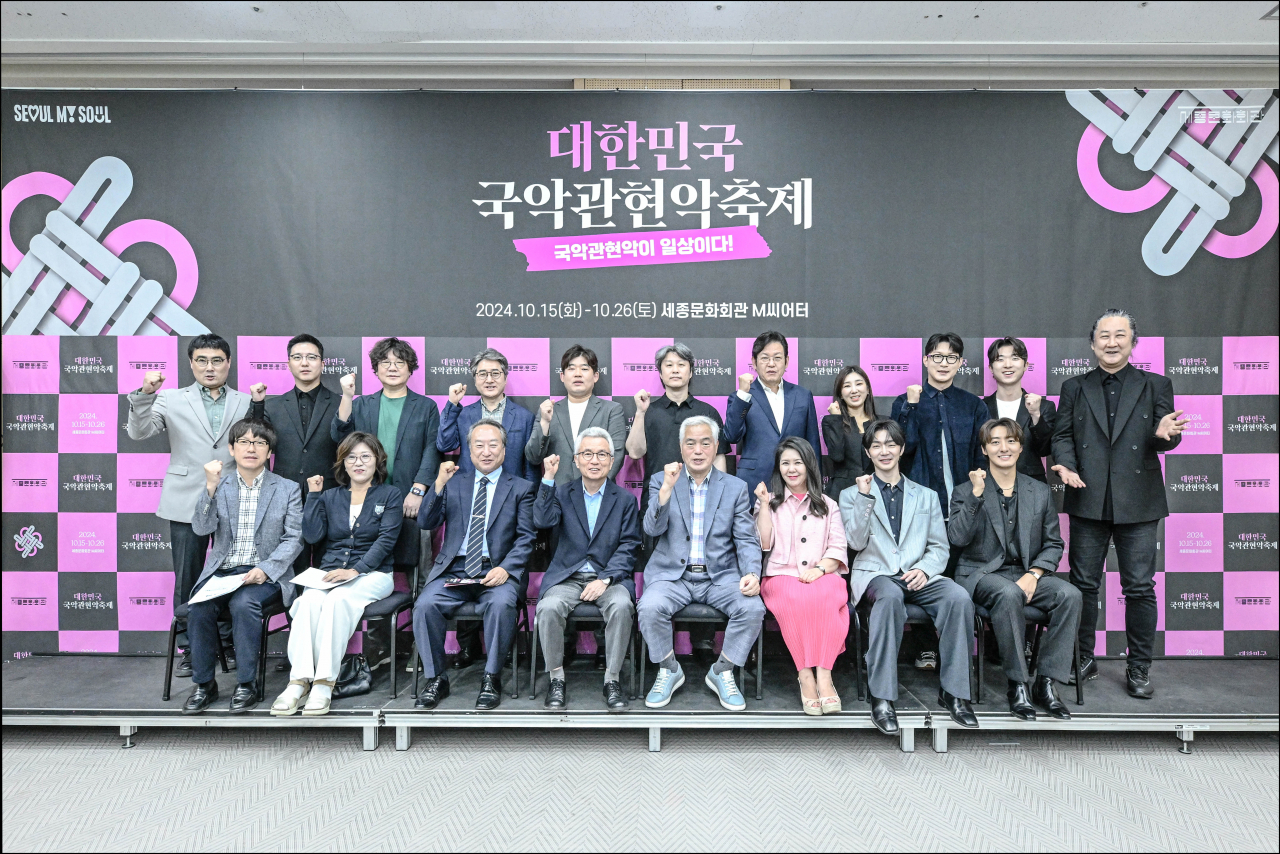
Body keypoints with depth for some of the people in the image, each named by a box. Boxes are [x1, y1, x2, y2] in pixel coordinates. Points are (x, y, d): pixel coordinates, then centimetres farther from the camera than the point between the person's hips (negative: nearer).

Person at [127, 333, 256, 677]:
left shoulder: (245, 402, 8)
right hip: (187, 503, 0)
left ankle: (232, 645, 22)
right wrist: (145, 394, -19)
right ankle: (189, 649, 19)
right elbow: (138, 432, -5)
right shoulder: (172, 400, 6)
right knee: (187, 580, 7)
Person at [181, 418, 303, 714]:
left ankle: (247, 684, -18)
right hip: (221, 571, 2)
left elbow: (293, 538, -2)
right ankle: (204, 684, -7)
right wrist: (210, 487, -17)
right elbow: (201, 529, -4)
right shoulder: (219, 486, 10)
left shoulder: (287, 489, 5)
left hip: (265, 575, -2)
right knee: (199, 608, -26)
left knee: (243, 603, -32)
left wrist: (265, 569, -16)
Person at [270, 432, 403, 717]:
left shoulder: (390, 495, 8)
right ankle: (299, 681, -35)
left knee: (338, 599, -34)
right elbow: (312, 535, 7)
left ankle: (324, 683, -34)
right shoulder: (330, 496, 20)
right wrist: (314, 495, 3)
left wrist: (355, 570, -16)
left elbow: (386, 540, -4)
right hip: (328, 572, 3)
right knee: (309, 600, -31)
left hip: (371, 573, -3)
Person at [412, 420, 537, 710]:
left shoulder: (521, 488, 11)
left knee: (501, 603, -33)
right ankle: (436, 679, -7)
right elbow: (426, 523, 7)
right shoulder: (455, 486, 18)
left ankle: (491, 679, -16)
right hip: (453, 570, 2)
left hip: (496, 571, -2)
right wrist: (439, 484, -8)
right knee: (425, 605, -25)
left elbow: (526, 538, 3)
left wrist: (506, 569, -15)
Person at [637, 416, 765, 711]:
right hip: (672, 574, -1)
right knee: (649, 608, -30)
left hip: (720, 576, 1)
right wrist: (666, 489, -23)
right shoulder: (661, 482, 5)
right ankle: (669, 670, -1)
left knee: (753, 608, -26)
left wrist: (752, 573, -15)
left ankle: (722, 672, -1)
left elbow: (747, 540, 4)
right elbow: (652, 529, -8)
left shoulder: (735, 487, 8)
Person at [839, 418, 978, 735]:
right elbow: (856, 542, -1)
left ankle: (953, 691, -17)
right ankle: (882, 698, -35)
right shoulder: (851, 495, 13)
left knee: (959, 597, -29)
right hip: (875, 574, -2)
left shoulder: (926, 496, 20)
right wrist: (865, 497, -11)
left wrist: (924, 569, -7)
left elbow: (940, 548, 14)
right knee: (890, 595, -38)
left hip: (917, 576, 3)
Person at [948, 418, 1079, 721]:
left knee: (1070, 595, -25)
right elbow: (957, 538, -11)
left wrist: (1033, 574, -8)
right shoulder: (966, 491, 3)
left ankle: (1046, 682, -17)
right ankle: (1018, 685, -24)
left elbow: (1053, 544, 11)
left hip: (1028, 574, 4)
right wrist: (976, 494, -16)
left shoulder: (1040, 492, 12)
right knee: (1008, 594, -36)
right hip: (982, 574, -3)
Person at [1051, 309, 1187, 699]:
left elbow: (1168, 435, 0)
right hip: (1088, 501, 1)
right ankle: (1084, 660, 22)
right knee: (1084, 585, 9)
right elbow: (1063, 435, 6)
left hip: (1138, 504, -1)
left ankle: (1139, 670, 15)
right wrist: (1067, 465, -13)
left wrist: (1166, 434, -24)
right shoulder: (1074, 388, 10)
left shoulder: (1156, 385, 7)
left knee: (1140, 588, 3)